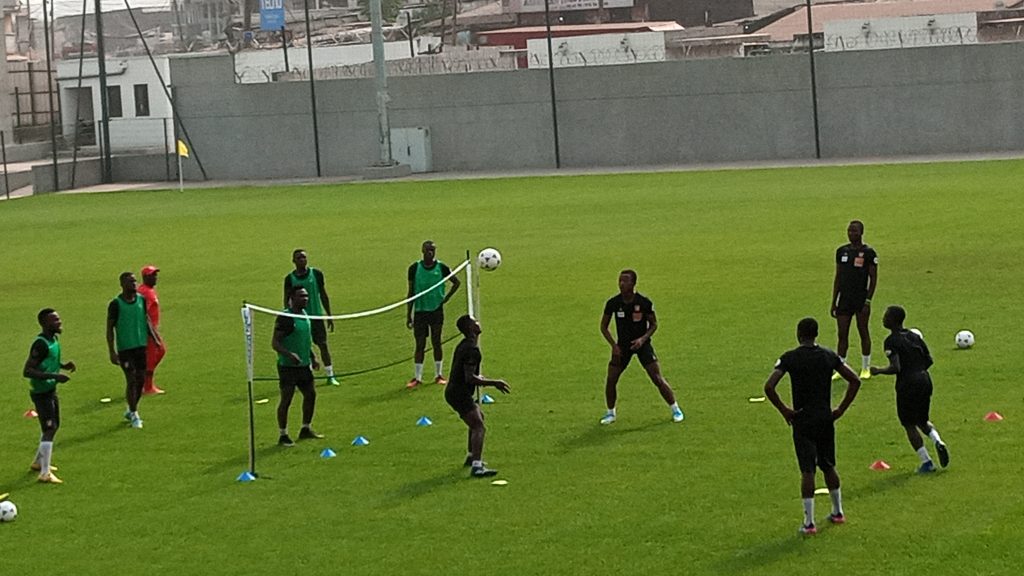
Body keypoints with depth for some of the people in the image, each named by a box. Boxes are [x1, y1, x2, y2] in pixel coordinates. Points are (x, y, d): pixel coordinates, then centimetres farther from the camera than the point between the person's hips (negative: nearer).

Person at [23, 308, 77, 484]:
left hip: (51, 391, 10)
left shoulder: (54, 339, 6)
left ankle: (39, 462, 38)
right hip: (41, 394, -10)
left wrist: (63, 365, 4)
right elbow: (27, 371, -27)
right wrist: (54, 376, -32)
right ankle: (45, 473, -9)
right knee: (49, 429, -11)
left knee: (54, 426, 21)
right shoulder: (40, 344, -24)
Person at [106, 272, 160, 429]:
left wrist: (155, 339, 6)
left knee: (141, 379, 7)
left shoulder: (141, 300, 4)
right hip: (125, 348, -5)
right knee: (131, 380, -6)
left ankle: (131, 411, 25)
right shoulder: (116, 304, -11)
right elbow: (110, 329, -8)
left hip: (141, 345, 5)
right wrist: (112, 352, -12)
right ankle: (134, 415, 6)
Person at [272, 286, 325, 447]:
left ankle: (305, 429, 29)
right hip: (287, 366, -8)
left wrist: (313, 357, 18)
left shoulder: (305, 314, 10)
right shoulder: (285, 317, -17)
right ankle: (283, 436, 5)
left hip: (304, 365, 8)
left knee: (310, 394, 13)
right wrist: (289, 354, -34)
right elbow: (275, 342, -20)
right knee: (286, 400, -3)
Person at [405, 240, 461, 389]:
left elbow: (457, 282, 11)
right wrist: (408, 315, 1)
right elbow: (411, 292, 3)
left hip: (436, 310, 0)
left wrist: (447, 298, 1)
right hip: (420, 311, 0)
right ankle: (417, 377, 4)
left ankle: (439, 375, 15)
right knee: (420, 345, 0)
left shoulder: (441, 267, -2)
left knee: (436, 343, 5)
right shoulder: (415, 268, -1)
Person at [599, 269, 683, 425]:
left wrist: (643, 339, -20)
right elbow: (604, 326, 1)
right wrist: (613, 345, -11)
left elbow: (654, 324, -4)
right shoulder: (613, 303, -11)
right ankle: (610, 413, 16)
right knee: (611, 379, -5)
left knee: (657, 379, -8)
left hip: (641, 343, -2)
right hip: (622, 345, 2)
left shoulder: (644, 302, -16)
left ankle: (676, 410, 7)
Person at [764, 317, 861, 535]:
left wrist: (784, 410, -8)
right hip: (826, 418, 4)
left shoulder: (789, 358, -10)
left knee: (807, 470, -3)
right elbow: (855, 381, 3)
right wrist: (841, 409, 7)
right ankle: (837, 511, 31)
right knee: (828, 465, 19)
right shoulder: (829, 356, 2)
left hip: (803, 420, -4)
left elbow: (769, 387, -19)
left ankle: (809, 522, -3)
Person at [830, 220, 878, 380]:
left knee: (863, 332, 5)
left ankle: (865, 368, 16)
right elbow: (838, 277, 12)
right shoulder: (842, 251, 8)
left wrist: (868, 301, -13)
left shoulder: (868, 252, -6)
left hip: (861, 299, -4)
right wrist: (834, 302, 9)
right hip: (844, 299, 4)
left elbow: (873, 278, -6)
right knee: (842, 334, 3)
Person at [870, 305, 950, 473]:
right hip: (925, 380, 7)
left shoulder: (892, 341, -11)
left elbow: (896, 368, -20)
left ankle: (926, 462, 4)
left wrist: (878, 371, -6)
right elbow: (929, 360, 11)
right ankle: (938, 441, -4)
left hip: (907, 385, -7)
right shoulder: (914, 336, 10)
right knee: (922, 420, 23)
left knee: (910, 425, 7)